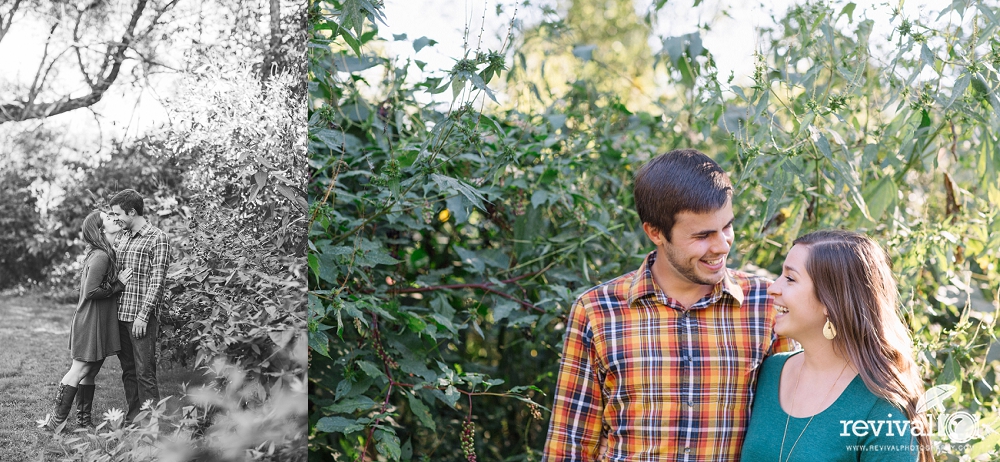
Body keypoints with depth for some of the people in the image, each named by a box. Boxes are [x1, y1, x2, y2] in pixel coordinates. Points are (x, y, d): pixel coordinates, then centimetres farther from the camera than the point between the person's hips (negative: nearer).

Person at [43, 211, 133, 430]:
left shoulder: (102, 254, 12)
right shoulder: (100, 257, -19)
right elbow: (91, 291, -23)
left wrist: (119, 282, 5)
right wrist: (118, 285, -16)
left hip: (100, 322, 9)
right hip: (92, 321, -9)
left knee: (89, 373, 12)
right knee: (80, 371, -4)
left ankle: (84, 421, 18)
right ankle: (57, 421, 2)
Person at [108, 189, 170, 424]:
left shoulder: (157, 239, -8)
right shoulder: (124, 237, 16)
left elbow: (157, 280, -13)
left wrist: (143, 315, -17)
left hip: (142, 317, -8)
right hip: (121, 314, 8)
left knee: (145, 371, -6)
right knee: (128, 370, 12)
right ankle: (132, 420, 20)